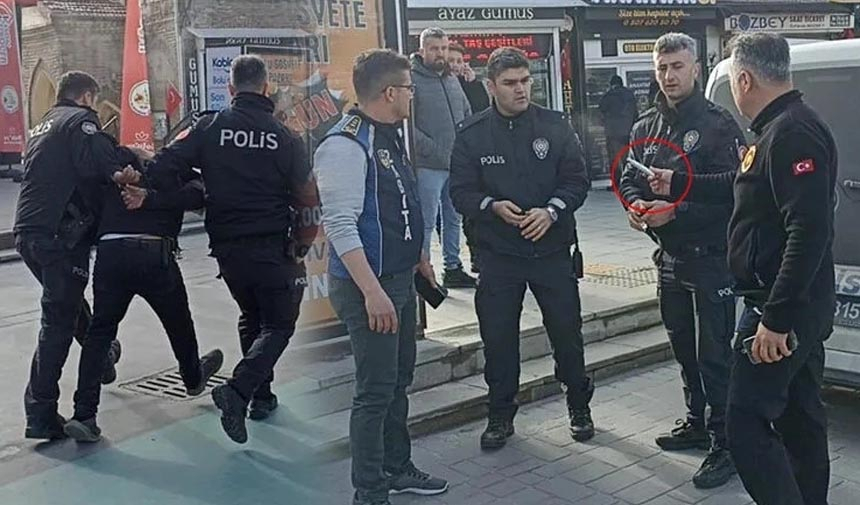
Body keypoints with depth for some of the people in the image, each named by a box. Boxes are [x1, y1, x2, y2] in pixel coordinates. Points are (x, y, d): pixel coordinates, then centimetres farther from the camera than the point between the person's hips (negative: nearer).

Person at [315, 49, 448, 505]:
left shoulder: (391, 136, 11)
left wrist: (419, 259, 24)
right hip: (368, 286, -10)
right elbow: (340, 225, -25)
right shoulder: (345, 145, -19)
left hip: (400, 279, 10)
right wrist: (372, 291, -27)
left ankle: (397, 468, 34)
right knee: (376, 391, -3)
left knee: (399, 380, 19)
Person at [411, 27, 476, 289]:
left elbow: (467, 115, 23)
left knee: (454, 219, 15)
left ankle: (453, 268, 27)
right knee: (426, 223, -4)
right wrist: (435, 151, -16)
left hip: (457, 165, 8)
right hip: (428, 167, -7)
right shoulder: (412, 79, -8)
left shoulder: (452, 79, 16)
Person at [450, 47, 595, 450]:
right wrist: (492, 206, -21)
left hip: (552, 247, 0)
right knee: (498, 337, 7)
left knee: (567, 330, 10)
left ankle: (579, 407, 31)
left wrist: (552, 210, -18)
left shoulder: (555, 125, 0)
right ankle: (501, 415, 24)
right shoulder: (472, 134, -1)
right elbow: (460, 191, -2)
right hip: (498, 252, 0)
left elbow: (577, 180, -1)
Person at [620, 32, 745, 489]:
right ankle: (697, 423, 34)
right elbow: (629, 178, 14)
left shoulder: (718, 125, -11)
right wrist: (635, 203, -8)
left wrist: (675, 210, -24)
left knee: (715, 355, -4)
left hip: (711, 258, -7)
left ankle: (725, 444, 6)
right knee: (683, 346, 19)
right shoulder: (646, 128, 10)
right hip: (669, 257, 7)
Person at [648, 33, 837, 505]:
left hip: (780, 311, -10)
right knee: (800, 418, 18)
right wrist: (677, 184, 36)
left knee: (747, 424, -6)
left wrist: (776, 318, -27)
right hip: (800, 307, 10)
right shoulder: (781, 128, 12)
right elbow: (744, 185, 28)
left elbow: (810, 230, -28)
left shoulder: (791, 133, -20)